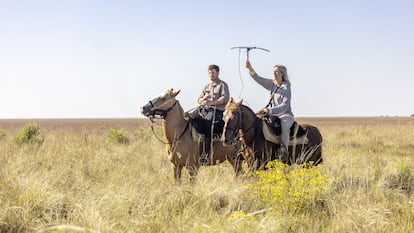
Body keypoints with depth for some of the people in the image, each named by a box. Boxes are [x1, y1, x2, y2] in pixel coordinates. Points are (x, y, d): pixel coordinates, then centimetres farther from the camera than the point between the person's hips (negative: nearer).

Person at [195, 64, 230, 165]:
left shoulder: (223, 85, 7)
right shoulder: (207, 86, 25)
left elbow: (225, 98, -7)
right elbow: (199, 101, 22)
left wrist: (213, 102, -18)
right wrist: (204, 99, -1)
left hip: (217, 110, -6)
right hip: (205, 109, 6)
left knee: (208, 124, -27)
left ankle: (205, 154, -29)